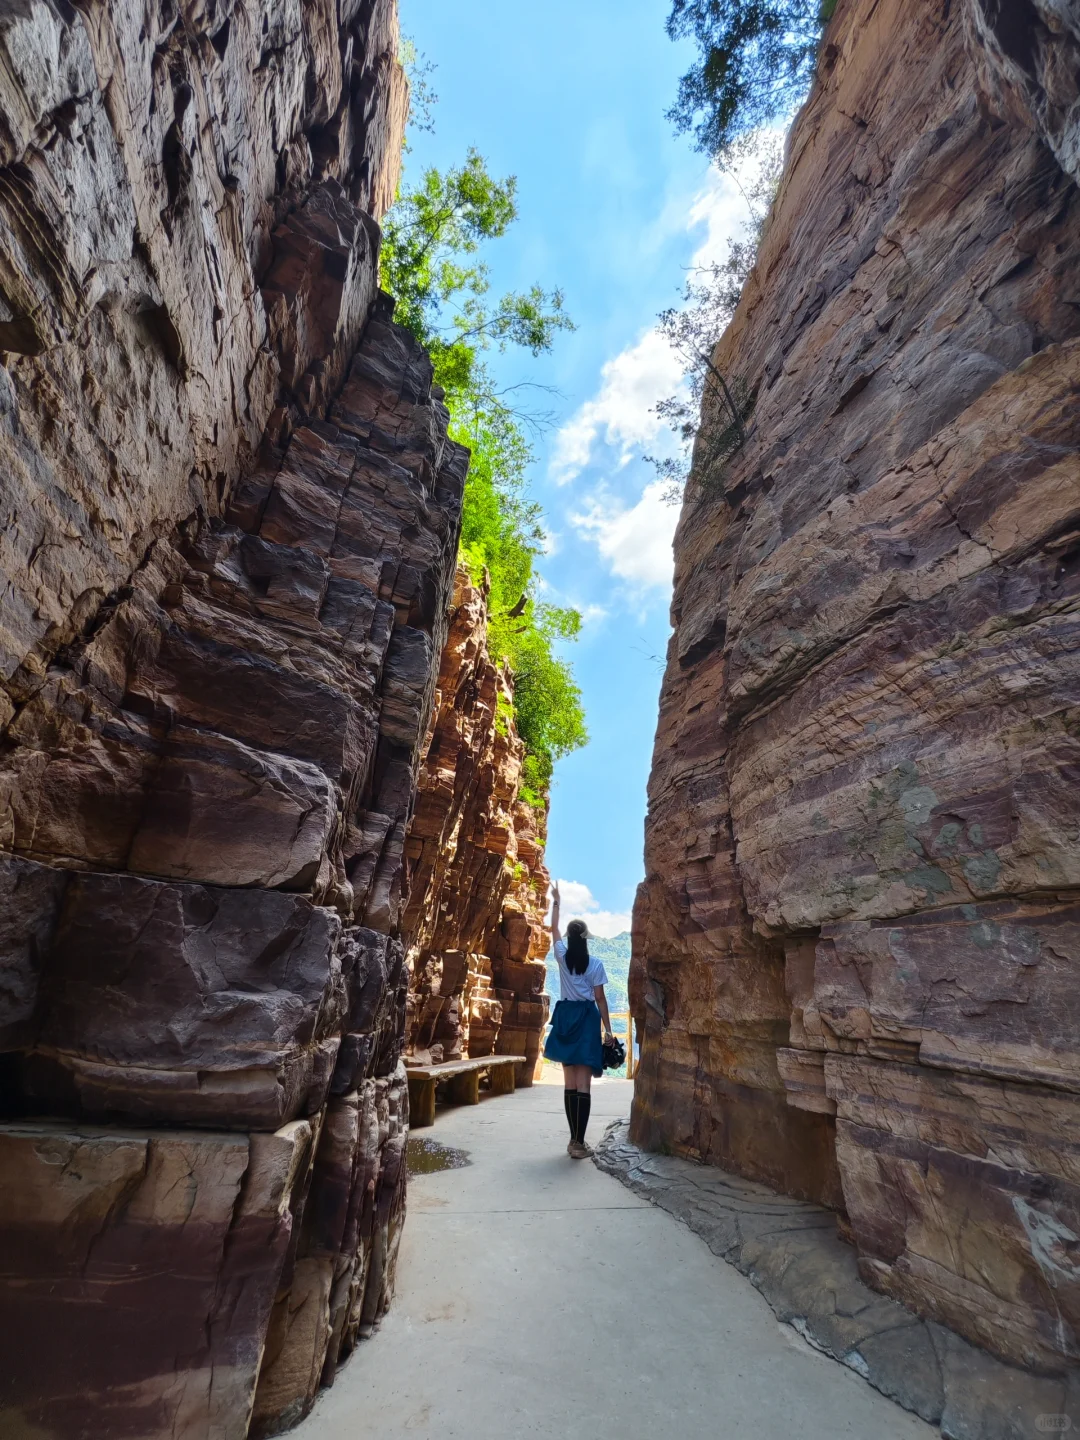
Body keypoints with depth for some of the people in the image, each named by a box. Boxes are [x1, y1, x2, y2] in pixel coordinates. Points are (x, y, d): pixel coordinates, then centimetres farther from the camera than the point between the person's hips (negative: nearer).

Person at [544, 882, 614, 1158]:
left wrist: (556, 902, 28)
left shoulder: (562, 956, 1)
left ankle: (574, 1140, 14)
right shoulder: (595, 964, -5)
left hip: (566, 1017, 3)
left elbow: (554, 929, 17)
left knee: (570, 1082, 10)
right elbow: (600, 999, -5)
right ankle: (579, 1143, -3)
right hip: (587, 1019, -3)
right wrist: (608, 1029, 2)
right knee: (583, 1083, -2)